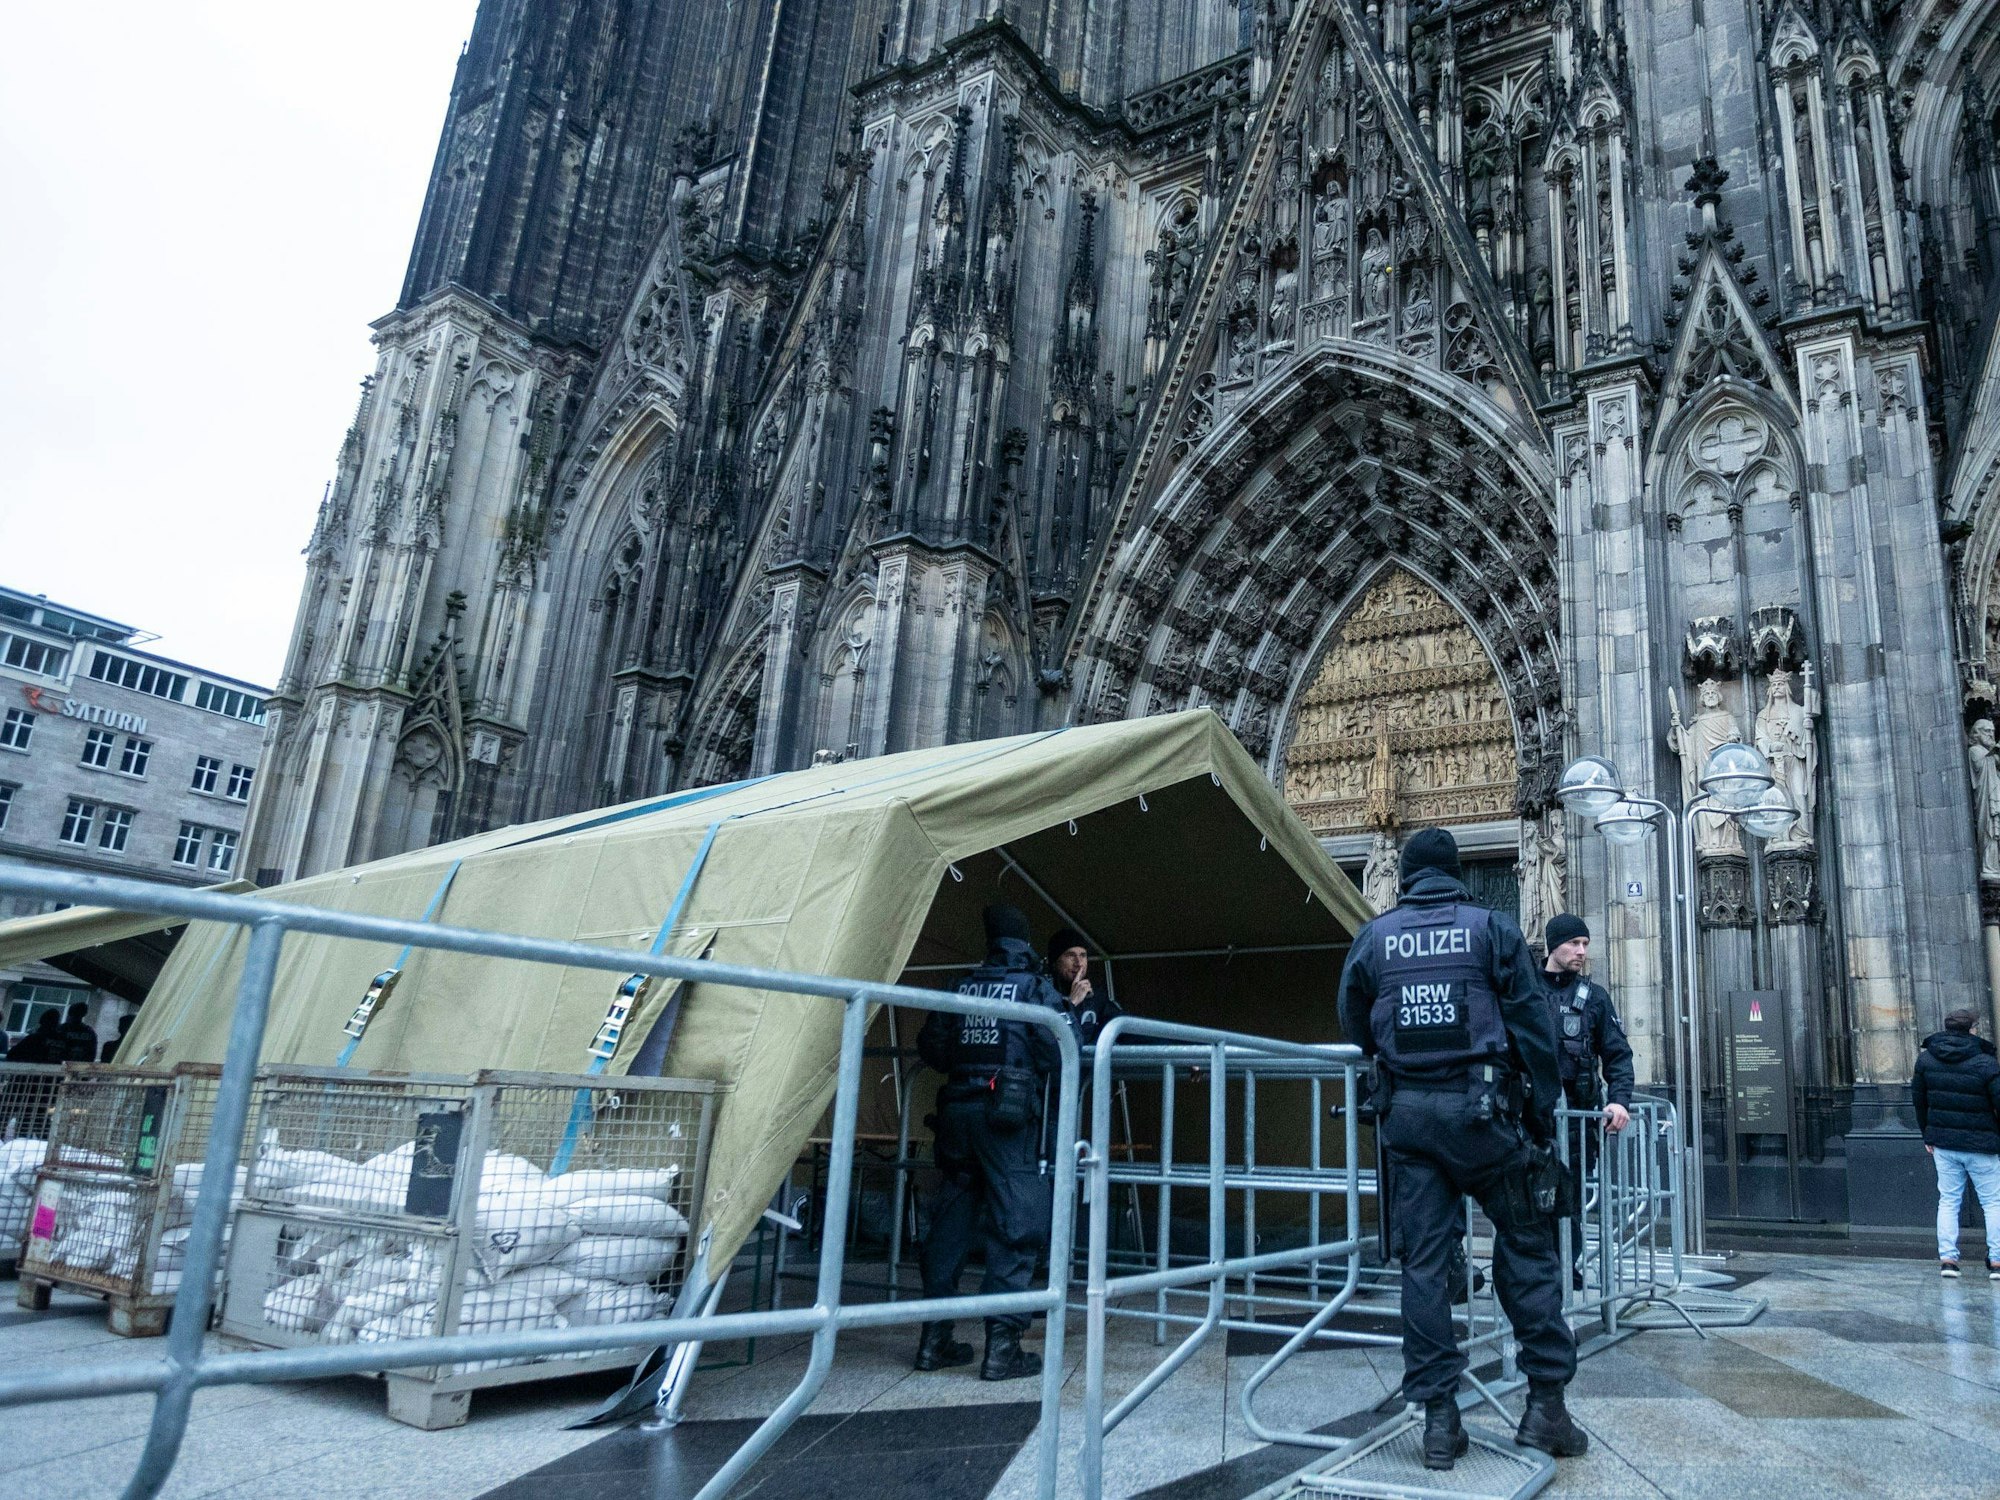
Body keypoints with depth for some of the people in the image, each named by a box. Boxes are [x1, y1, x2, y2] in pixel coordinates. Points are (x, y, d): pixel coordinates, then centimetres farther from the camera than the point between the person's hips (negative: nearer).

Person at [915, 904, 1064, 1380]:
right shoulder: (1036, 988, 1)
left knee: (951, 1222, 13)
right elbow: (1054, 1052, -8)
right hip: (1008, 1113, -5)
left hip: (957, 1110, 5)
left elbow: (930, 1047, 9)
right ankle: (1001, 1346, -1)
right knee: (1016, 1226, 1)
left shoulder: (962, 987, 11)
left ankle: (935, 1339, 18)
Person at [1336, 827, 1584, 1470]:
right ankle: (1545, 1403, 13)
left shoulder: (1374, 936, 8)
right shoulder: (1492, 927, 2)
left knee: (1422, 1259, 5)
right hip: (1480, 1105, -2)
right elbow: (1533, 1023, 0)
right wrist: (1544, 1110, 6)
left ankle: (1439, 1419, 8)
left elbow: (1354, 1024, 16)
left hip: (1406, 1111, 2)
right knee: (1528, 1247, 11)